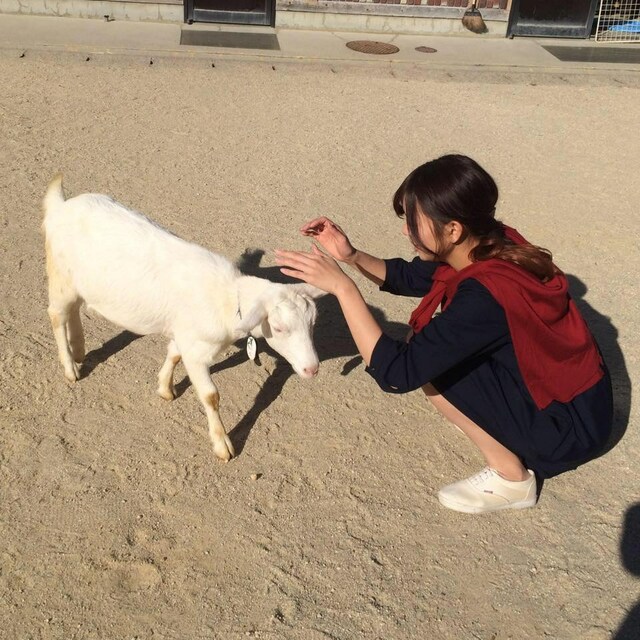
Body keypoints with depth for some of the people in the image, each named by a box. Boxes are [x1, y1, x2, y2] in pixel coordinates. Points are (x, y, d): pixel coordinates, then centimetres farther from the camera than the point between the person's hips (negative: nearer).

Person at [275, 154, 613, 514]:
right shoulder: (490, 246, -7)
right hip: (572, 389, 8)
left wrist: (342, 286, -30)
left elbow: (396, 374, -33)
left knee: (429, 365, -17)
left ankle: (511, 478, 0)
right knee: (432, 350, 5)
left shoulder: (486, 296, -33)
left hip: (572, 429, -8)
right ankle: (518, 448, 15)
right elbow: (406, 278, 8)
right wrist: (352, 256, -9)